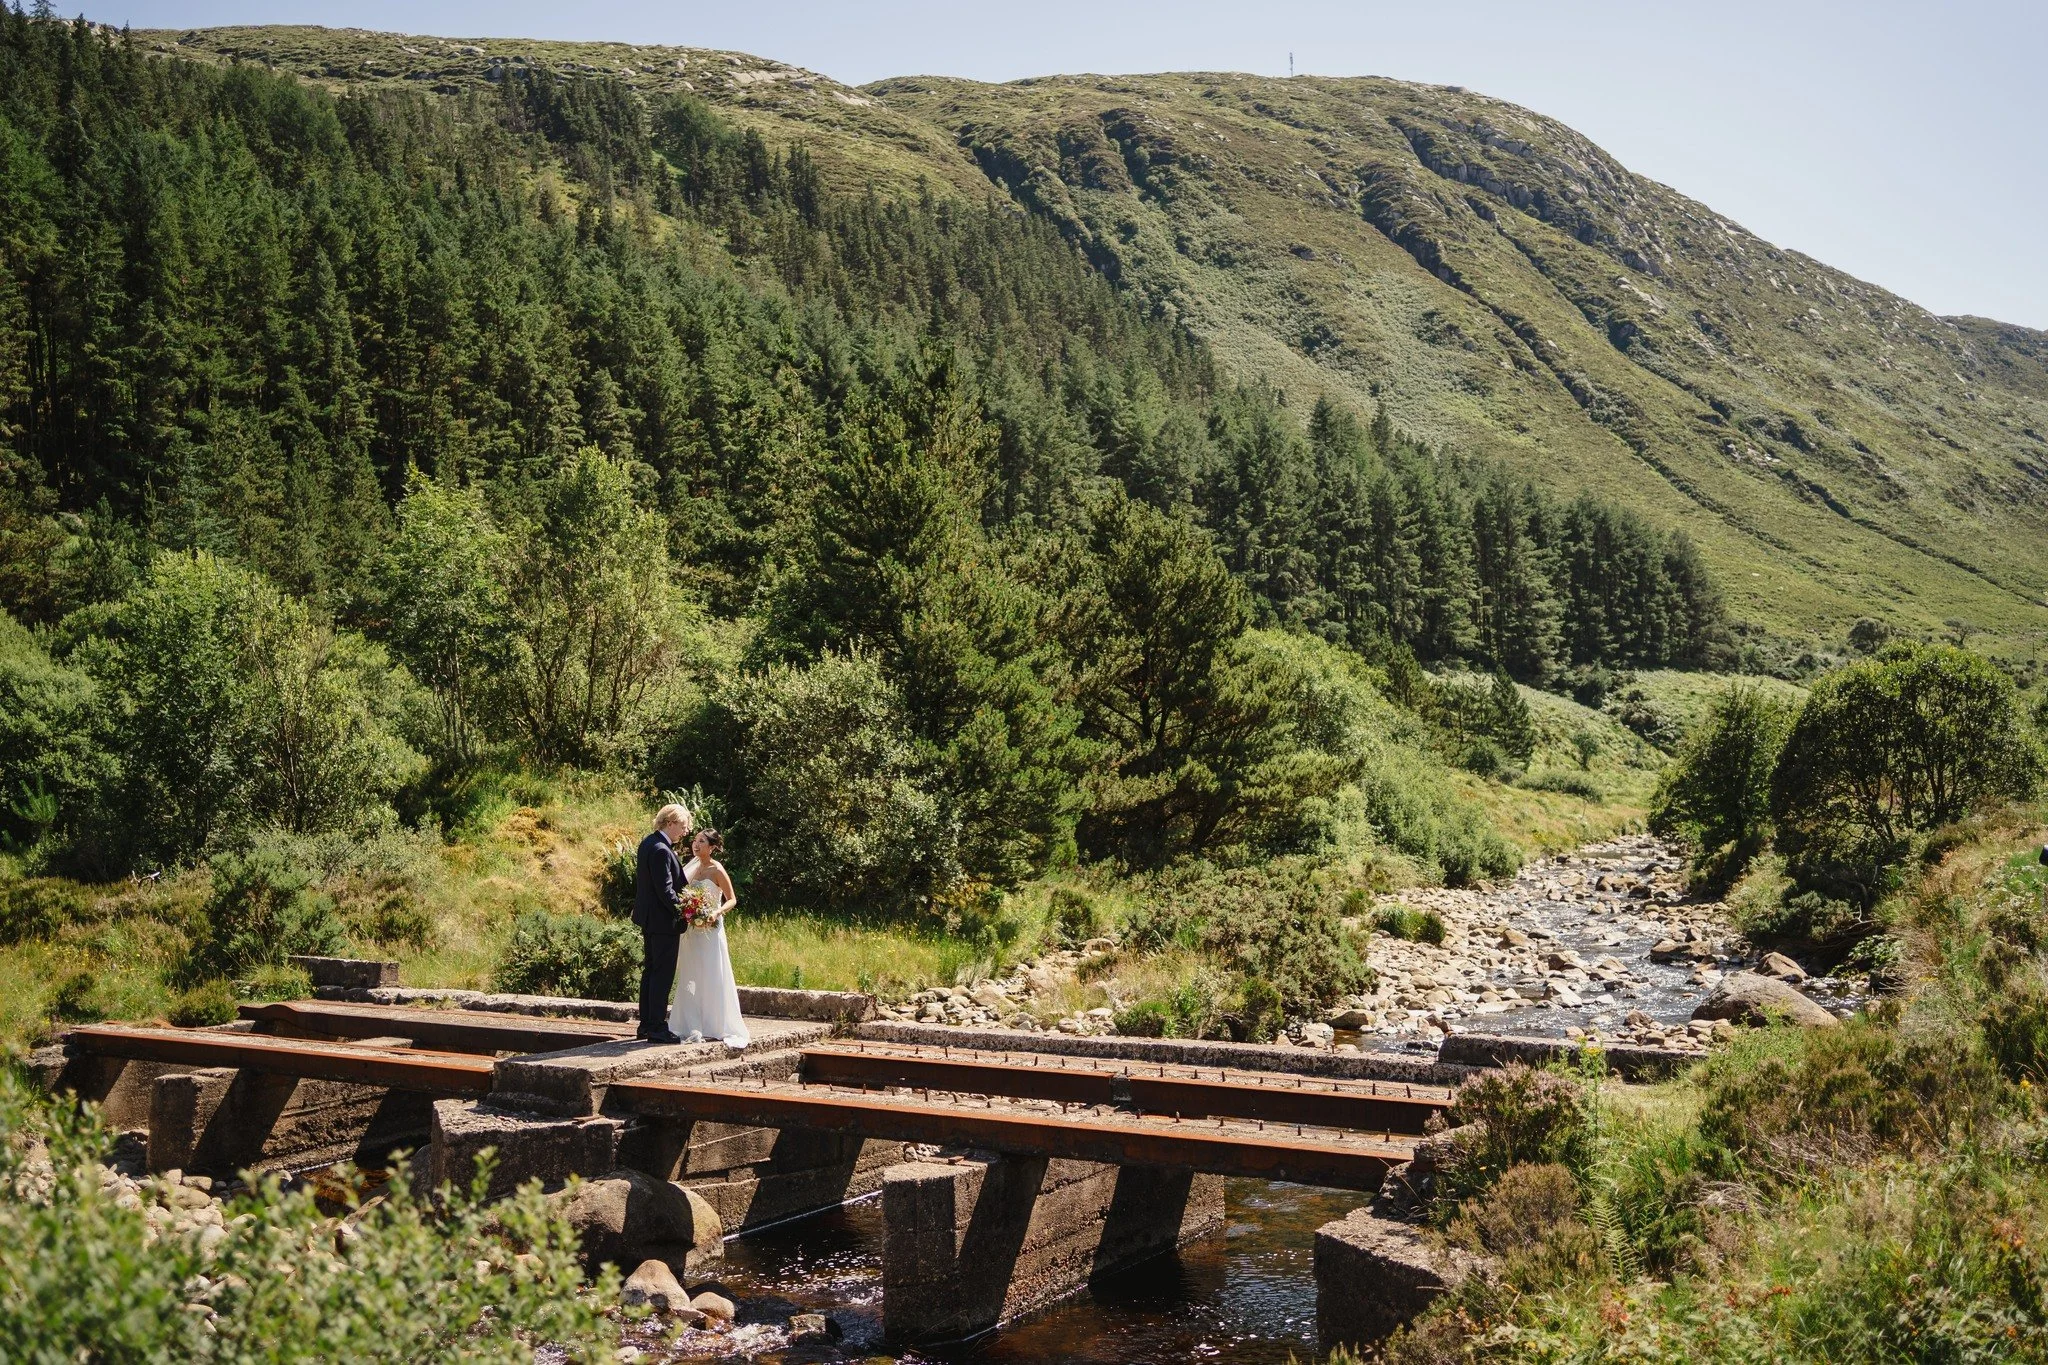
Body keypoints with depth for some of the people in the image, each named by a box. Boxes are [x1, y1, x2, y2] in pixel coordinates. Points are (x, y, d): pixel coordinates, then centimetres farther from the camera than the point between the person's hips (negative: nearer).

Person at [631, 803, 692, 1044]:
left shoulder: (648, 843, 9)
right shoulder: (661, 850, -21)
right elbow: (666, 890, -23)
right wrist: (685, 912, -15)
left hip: (649, 919, 10)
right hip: (663, 921, -10)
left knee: (650, 971, 15)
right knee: (663, 974, -4)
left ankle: (646, 1025, 21)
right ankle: (657, 1028, 0)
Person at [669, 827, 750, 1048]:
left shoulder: (717, 870, -10)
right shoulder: (693, 866, 8)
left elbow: (732, 900, -8)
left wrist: (717, 913, -24)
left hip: (710, 929, -6)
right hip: (692, 929, 7)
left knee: (711, 978, -2)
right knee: (690, 978, 7)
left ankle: (717, 1026, 7)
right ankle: (693, 1025, 13)